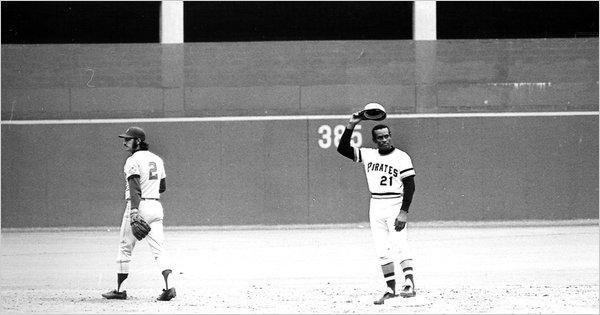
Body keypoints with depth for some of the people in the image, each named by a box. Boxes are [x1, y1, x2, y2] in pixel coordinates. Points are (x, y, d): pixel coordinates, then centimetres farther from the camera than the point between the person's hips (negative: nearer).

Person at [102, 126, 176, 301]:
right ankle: (168, 286, -17)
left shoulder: (133, 161, -9)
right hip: (156, 206, 6)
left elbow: (135, 187, -21)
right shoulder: (157, 160, 15)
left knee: (125, 248, 7)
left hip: (138, 205, -6)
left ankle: (120, 289, 13)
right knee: (159, 249, 0)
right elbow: (163, 187, 21)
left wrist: (134, 210, -30)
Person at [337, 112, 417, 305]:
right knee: (382, 250, 5)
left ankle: (409, 284, -29)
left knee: (399, 244, -20)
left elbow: (410, 185, -9)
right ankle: (391, 289, 10)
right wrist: (351, 126, -3)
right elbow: (343, 149, 7)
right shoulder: (368, 155, 10)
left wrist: (404, 212, -17)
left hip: (395, 204, -5)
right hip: (376, 206, 6)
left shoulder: (401, 157, -4)